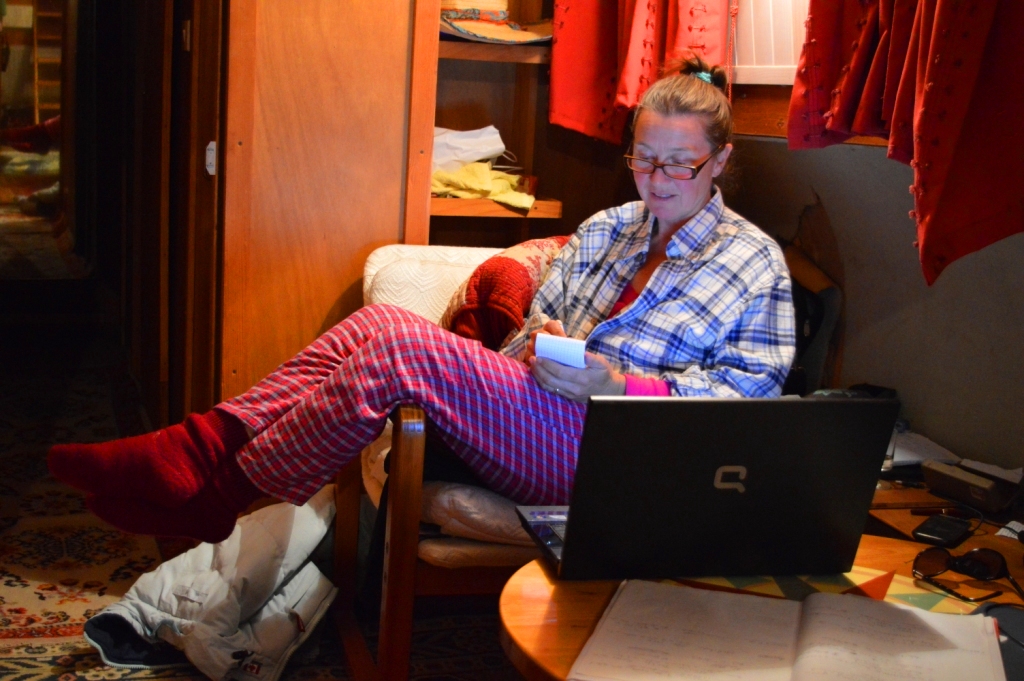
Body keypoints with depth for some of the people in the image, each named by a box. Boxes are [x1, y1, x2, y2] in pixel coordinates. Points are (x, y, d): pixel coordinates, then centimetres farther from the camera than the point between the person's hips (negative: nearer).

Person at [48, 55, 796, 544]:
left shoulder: (754, 260, 4)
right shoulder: (605, 230, 22)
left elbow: (747, 390, -5)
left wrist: (619, 384, -17)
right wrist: (535, 342, -2)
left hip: (602, 450, -6)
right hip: (536, 405, 6)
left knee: (404, 347, -27)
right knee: (378, 319, -20)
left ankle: (217, 494, -19)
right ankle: (204, 446, -23)